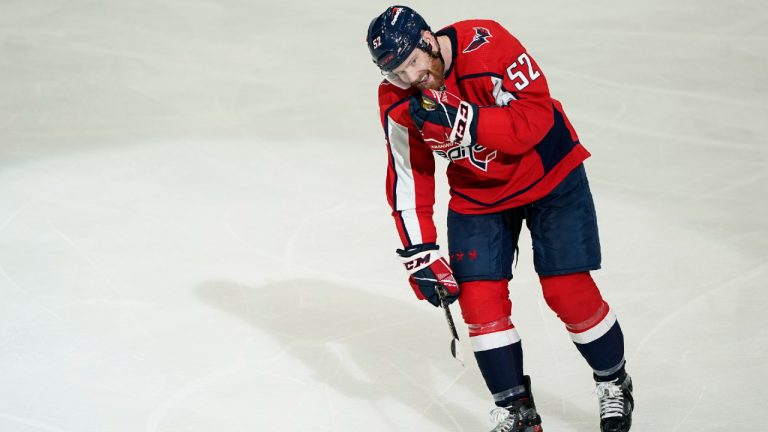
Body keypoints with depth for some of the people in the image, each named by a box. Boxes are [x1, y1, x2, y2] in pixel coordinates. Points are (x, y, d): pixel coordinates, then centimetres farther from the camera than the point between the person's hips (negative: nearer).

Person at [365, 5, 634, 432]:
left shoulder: (486, 45, -30)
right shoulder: (399, 103, -14)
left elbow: (536, 118, -33)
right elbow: (409, 179, -5)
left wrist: (461, 121, -43)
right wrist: (420, 253, -10)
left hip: (549, 176, -4)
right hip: (477, 196, 4)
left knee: (569, 292, -4)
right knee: (479, 297, -7)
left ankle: (613, 382, 21)